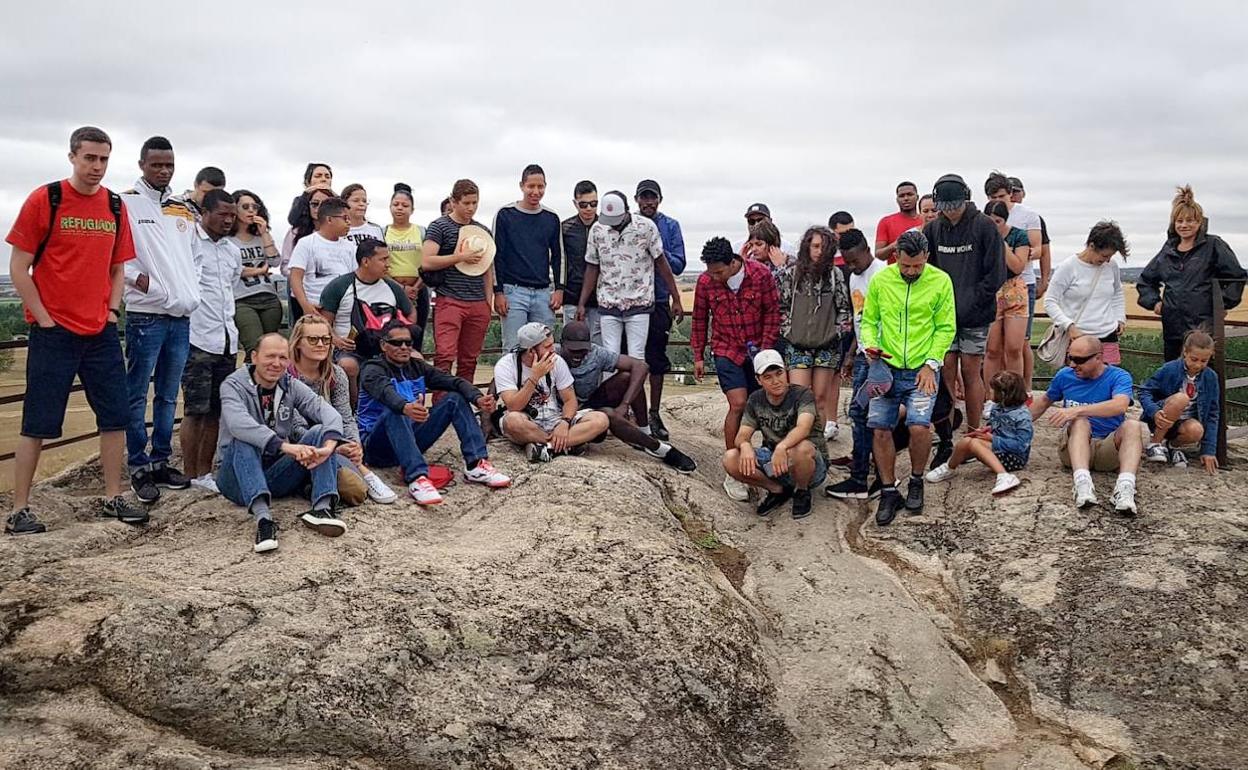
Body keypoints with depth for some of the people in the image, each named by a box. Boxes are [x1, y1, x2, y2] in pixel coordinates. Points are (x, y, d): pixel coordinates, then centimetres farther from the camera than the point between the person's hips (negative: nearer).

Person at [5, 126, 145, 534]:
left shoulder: (115, 206, 8)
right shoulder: (44, 200, -6)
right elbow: (18, 268, -6)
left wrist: (112, 311, 5)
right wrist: (45, 319, -9)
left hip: (101, 332, 5)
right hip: (54, 332, -5)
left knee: (116, 415, 6)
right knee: (39, 424, 0)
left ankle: (113, 498, 19)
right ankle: (19, 510, 10)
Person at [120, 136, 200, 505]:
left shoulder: (184, 209, 15)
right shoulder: (127, 204, -3)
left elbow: (196, 253, 21)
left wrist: (193, 292, 10)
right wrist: (139, 280, -13)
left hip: (182, 316, 6)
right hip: (146, 315, -6)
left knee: (168, 396, 11)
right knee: (137, 396, 1)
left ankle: (161, 461, 20)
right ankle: (139, 468, 7)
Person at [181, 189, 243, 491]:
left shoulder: (233, 251, 17)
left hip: (227, 340, 7)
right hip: (198, 339, -7)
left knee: (216, 410, 9)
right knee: (195, 410, -3)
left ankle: (205, 471, 17)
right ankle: (191, 475, 4)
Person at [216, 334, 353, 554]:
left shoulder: (292, 386, 5)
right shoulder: (233, 385, -7)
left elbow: (328, 412, -11)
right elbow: (238, 423, -30)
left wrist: (329, 445, -34)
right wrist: (285, 446, -42)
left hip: (276, 475, 4)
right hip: (239, 478, -3)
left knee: (320, 432, -15)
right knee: (243, 440, -32)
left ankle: (322, 507, -34)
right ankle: (262, 517, -48)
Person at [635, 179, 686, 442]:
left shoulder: (670, 226, 5)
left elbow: (679, 264, -1)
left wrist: (658, 252, -16)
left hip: (658, 300, 0)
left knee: (656, 360, 5)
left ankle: (654, 415, 16)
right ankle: (637, 417, 13)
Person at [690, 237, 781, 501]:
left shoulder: (761, 275, -11)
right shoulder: (705, 282, -8)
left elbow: (772, 313, -2)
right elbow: (700, 320, 4)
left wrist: (766, 347, -6)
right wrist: (698, 356, 7)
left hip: (757, 350, 2)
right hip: (727, 351, -1)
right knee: (738, 405, -14)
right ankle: (732, 474, -7)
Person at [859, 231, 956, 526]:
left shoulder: (941, 281, -4)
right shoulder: (880, 280, -1)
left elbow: (946, 327, -1)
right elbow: (868, 320, 7)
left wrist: (931, 363, -9)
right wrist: (870, 345, -12)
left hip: (922, 369, -2)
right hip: (885, 367, 2)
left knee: (919, 425, -17)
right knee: (880, 429, -2)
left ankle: (916, 482, 11)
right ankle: (889, 492, 14)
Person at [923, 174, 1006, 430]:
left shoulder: (984, 226, -5)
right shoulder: (932, 229, 5)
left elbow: (995, 274, -6)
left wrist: (972, 303, -12)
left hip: (975, 315, -2)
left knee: (970, 372, 2)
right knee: (946, 370, 0)